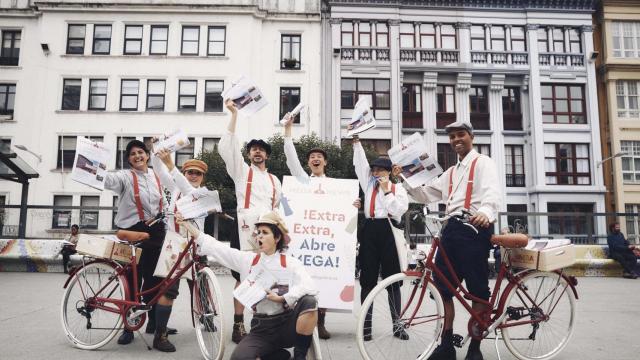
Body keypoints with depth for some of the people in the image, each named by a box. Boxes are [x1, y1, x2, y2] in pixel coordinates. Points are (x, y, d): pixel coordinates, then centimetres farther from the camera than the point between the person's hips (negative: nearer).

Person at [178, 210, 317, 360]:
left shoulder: (291, 263, -2)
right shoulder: (247, 259, 7)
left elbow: (309, 287, -17)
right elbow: (214, 246, 6)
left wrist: (281, 299, -23)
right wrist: (187, 223, 6)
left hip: (287, 324, -2)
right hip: (261, 328, 3)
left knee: (309, 302, -32)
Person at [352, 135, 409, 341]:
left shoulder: (398, 189, 9)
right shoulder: (369, 184, 15)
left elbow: (398, 210, -6)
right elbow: (360, 163, 10)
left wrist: (387, 191, -5)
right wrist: (356, 141, 6)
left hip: (389, 232, -2)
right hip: (370, 231, 2)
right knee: (368, 279, 2)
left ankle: (397, 324, 13)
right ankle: (366, 324, 8)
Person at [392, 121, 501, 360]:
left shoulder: (483, 163, 2)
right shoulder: (451, 172, 27)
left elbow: (492, 192, -18)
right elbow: (425, 195, 24)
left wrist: (485, 212, -40)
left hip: (474, 228, -7)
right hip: (451, 229, 8)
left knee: (477, 291, -1)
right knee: (442, 287, 6)